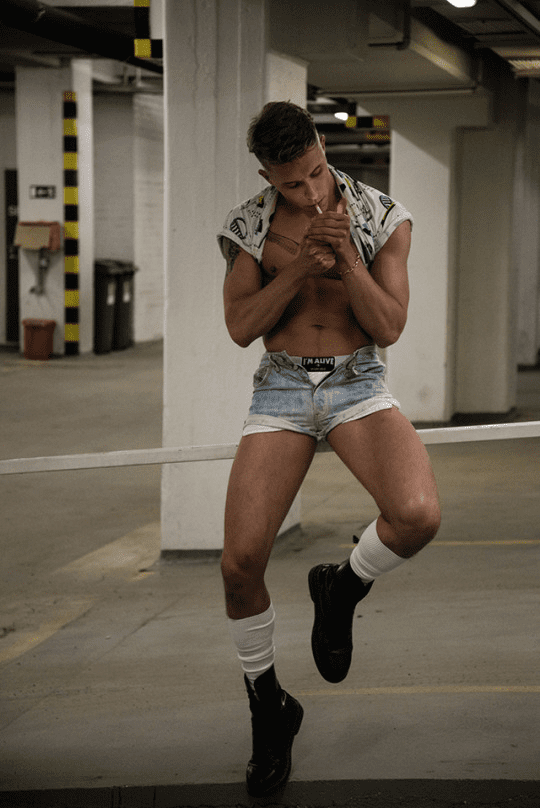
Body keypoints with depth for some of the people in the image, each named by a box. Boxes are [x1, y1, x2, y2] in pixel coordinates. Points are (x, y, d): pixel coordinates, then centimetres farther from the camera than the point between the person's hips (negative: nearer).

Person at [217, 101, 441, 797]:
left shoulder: (384, 219, -4)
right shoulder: (250, 226, 0)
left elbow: (389, 328, -8)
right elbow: (240, 327, -5)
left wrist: (346, 255, -22)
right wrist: (300, 268, -20)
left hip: (359, 387, -1)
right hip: (281, 392, 1)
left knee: (417, 516, -32)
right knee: (239, 565, -12)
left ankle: (342, 589, 3)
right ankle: (268, 708, 14)